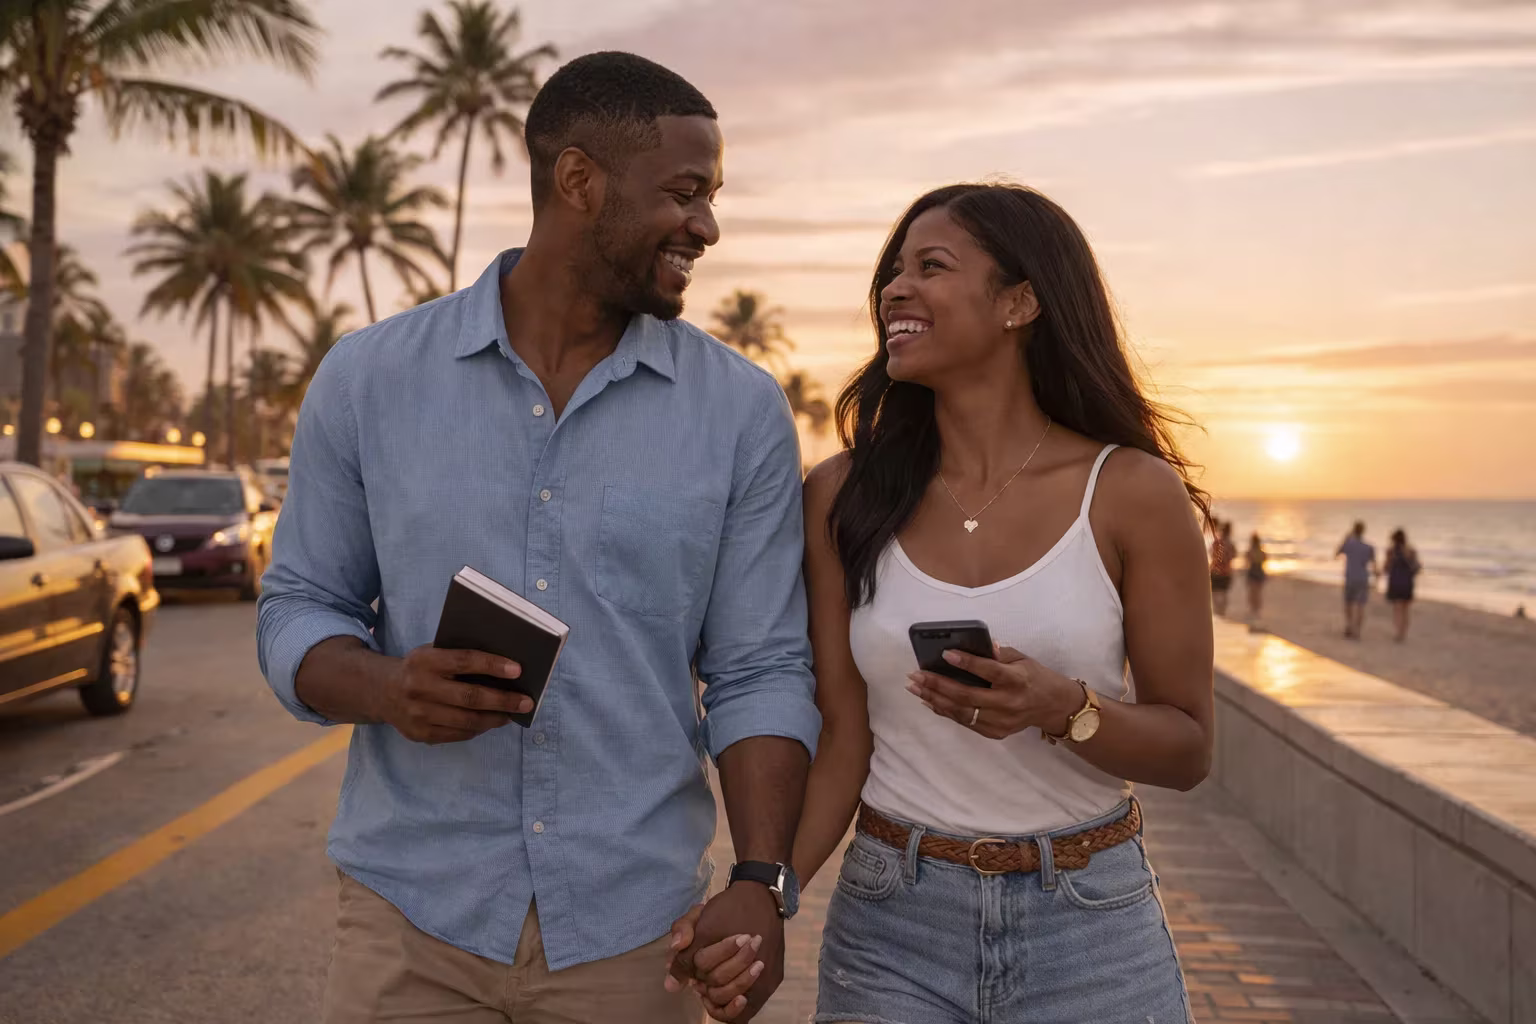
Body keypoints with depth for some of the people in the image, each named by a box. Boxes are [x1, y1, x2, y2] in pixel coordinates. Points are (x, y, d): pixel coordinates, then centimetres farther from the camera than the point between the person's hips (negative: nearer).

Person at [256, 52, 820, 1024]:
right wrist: (387, 688, -17)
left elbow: (761, 671, -2)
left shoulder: (743, 412, -3)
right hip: (412, 917, 0)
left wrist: (760, 882, -14)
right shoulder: (368, 379, -2)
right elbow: (298, 612, 4)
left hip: (631, 929, 1)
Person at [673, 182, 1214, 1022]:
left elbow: (1187, 748, -4)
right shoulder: (845, 496, -4)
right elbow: (841, 740, -3)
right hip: (891, 924, 1)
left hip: (1090, 930, 0)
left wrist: (1062, 709, -23)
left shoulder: (1133, 493, -9)